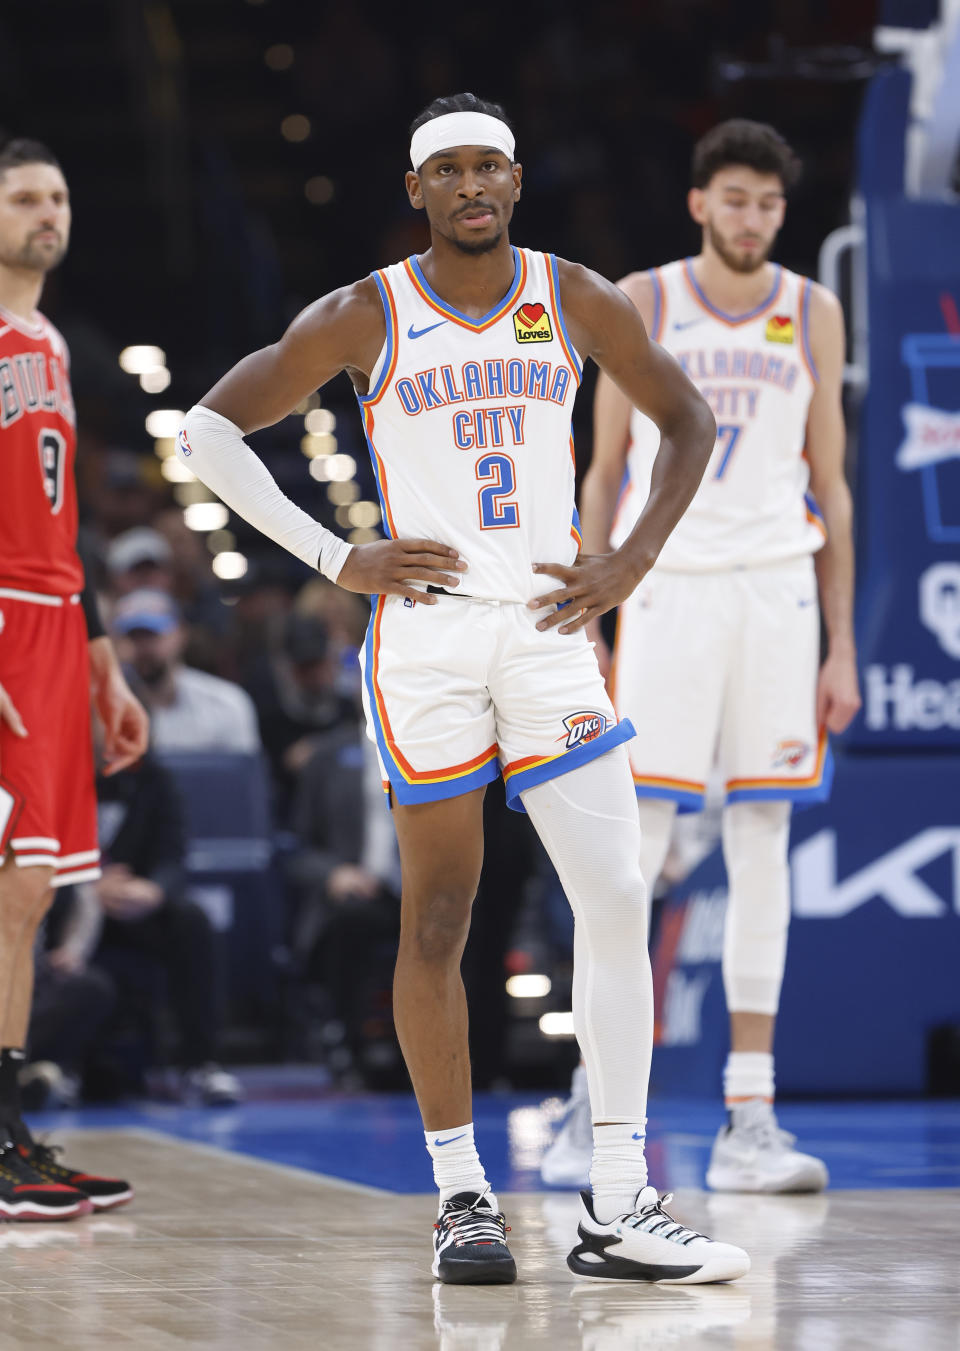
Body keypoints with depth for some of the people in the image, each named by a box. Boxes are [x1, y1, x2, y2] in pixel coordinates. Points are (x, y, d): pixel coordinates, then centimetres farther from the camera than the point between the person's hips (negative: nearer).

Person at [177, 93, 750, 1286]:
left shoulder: (575, 301, 5)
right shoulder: (363, 318, -2)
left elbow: (685, 423, 17)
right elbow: (209, 430, 2)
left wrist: (630, 565, 5)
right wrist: (334, 561, -4)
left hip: (548, 630, 2)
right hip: (425, 638, -2)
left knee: (616, 900, -7)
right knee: (437, 916, 1)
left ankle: (618, 1207, -2)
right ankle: (461, 1196, 11)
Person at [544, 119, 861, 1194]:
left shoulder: (812, 315, 8)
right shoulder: (640, 304, 4)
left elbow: (830, 489, 10)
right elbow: (605, 472, 6)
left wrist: (841, 647, 5)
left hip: (777, 591, 2)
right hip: (667, 585, -2)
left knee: (761, 843, 1)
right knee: (636, 842, -7)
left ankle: (749, 1121, 2)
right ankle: (596, 1102, 4)